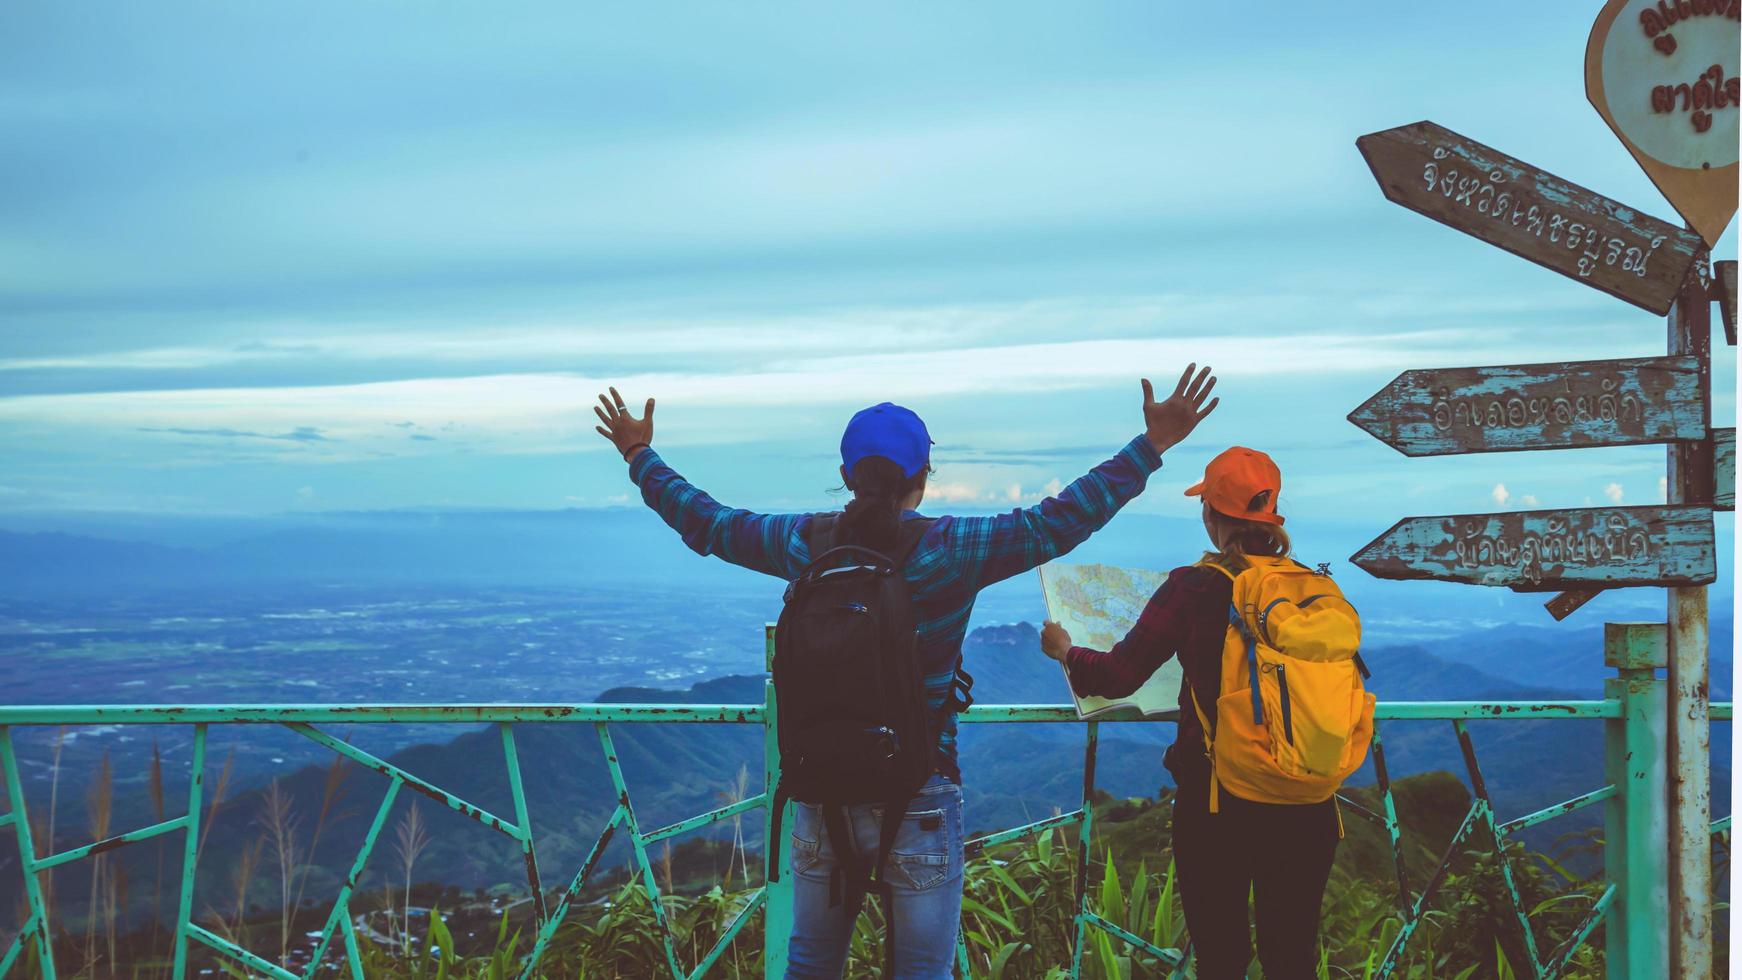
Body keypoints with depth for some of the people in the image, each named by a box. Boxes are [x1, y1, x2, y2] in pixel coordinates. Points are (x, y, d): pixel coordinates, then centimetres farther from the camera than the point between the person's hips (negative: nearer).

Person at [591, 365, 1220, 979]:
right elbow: (1059, 522, -14)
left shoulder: (804, 545, -4)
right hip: (917, 802, -4)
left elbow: (703, 522, 9)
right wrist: (1151, 445, -9)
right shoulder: (952, 551, -15)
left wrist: (641, 457, 25)